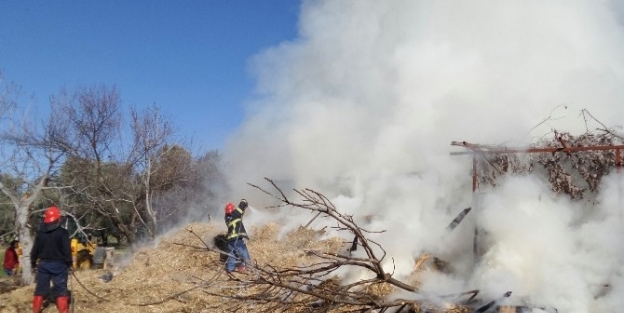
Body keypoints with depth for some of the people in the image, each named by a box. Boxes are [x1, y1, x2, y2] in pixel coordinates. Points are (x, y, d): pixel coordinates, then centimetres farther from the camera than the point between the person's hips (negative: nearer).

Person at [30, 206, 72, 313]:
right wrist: (69, 263, -4)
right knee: (60, 290, -1)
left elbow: (35, 249, 9)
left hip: (43, 264, 4)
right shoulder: (62, 232, -11)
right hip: (59, 264, -4)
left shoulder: (40, 232, 4)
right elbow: (66, 249, -13)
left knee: (40, 289, 13)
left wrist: (33, 262, 21)